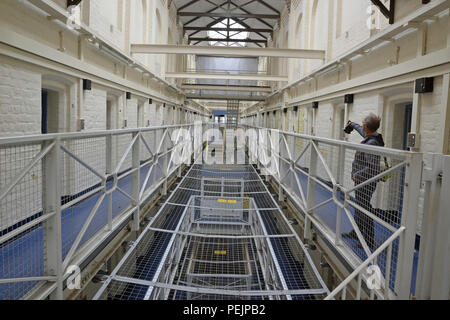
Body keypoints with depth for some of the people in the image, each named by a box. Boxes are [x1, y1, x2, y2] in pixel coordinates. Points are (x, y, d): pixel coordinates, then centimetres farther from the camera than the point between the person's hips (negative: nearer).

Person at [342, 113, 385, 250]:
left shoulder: (371, 143, -26)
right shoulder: (370, 137, 5)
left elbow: (373, 167, -33)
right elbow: (363, 132, 31)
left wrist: (357, 175, -21)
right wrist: (353, 125, 46)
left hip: (365, 183, -10)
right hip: (362, 182, 10)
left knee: (364, 209, -2)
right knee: (358, 207, 21)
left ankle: (369, 241, 9)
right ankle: (356, 232, 36)